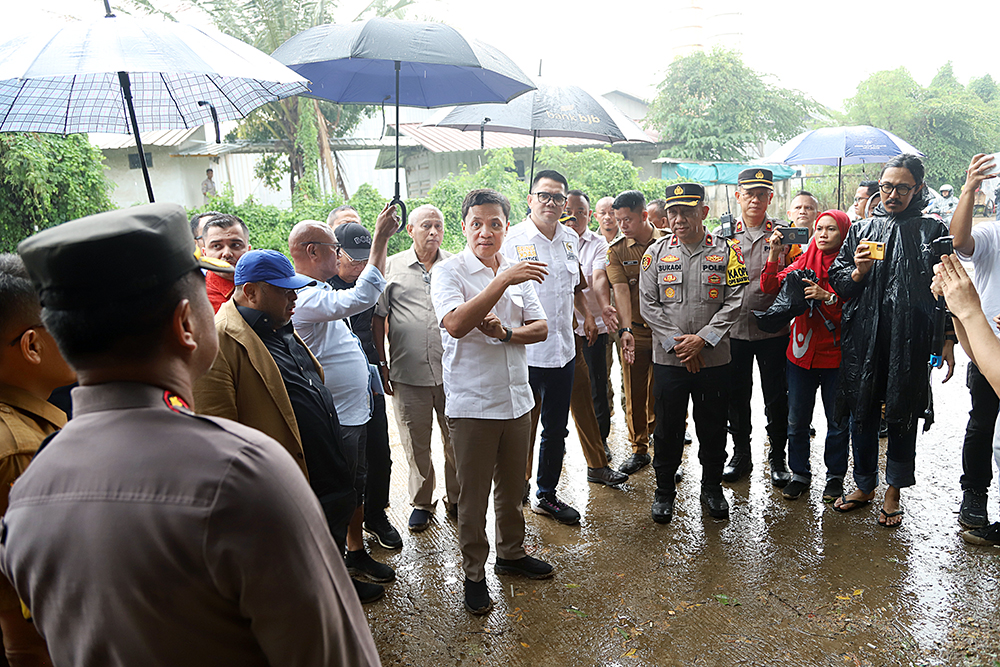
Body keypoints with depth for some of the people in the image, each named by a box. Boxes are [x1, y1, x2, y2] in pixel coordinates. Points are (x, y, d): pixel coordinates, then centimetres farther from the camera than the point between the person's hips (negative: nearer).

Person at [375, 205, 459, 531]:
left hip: (452, 371, 1)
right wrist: (382, 364, 3)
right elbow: (379, 317, 7)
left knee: (456, 442, 10)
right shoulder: (392, 267, 4)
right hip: (408, 373, 0)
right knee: (416, 445, 11)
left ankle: (456, 499, 29)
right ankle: (421, 502, 29)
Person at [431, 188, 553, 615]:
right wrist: (503, 281, -31)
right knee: (473, 496, 6)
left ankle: (511, 554, 40)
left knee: (512, 486, 20)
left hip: (517, 399, 5)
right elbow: (455, 324, -27)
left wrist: (504, 332, -16)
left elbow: (540, 329, 4)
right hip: (472, 403, -5)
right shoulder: (449, 272, -9)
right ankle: (474, 575, 22)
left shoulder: (517, 271, 8)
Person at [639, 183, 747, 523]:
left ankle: (712, 487, 31)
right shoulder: (656, 252, 2)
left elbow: (734, 302, -4)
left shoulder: (725, 251, 1)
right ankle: (664, 489, 25)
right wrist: (677, 342, -10)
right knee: (667, 427, 9)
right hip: (668, 357, 0)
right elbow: (648, 304, -1)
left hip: (714, 358, 0)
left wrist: (701, 339, -14)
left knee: (713, 427, 12)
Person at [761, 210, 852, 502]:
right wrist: (774, 254, -15)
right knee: (797, 420, 10)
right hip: (802, 352, 3)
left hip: (836, 356, -3)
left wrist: (828, 297, -24)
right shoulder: (803, 261, 6)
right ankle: (800, 474, 26)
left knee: (838, 422, 10)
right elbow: (770, 287, -4)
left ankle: (835, 475, 28)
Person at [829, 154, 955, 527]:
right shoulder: (861, 230, 9)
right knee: (862, 413, 9)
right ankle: (864, 485, 27)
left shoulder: (932, 231, 4)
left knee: (903, 416, 8)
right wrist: (858, 271, -11)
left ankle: (893, 492, 24)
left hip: (910, 342, -2)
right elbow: (838, 284, 10)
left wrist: (947, 342, 0)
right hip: (863, 339, 2)